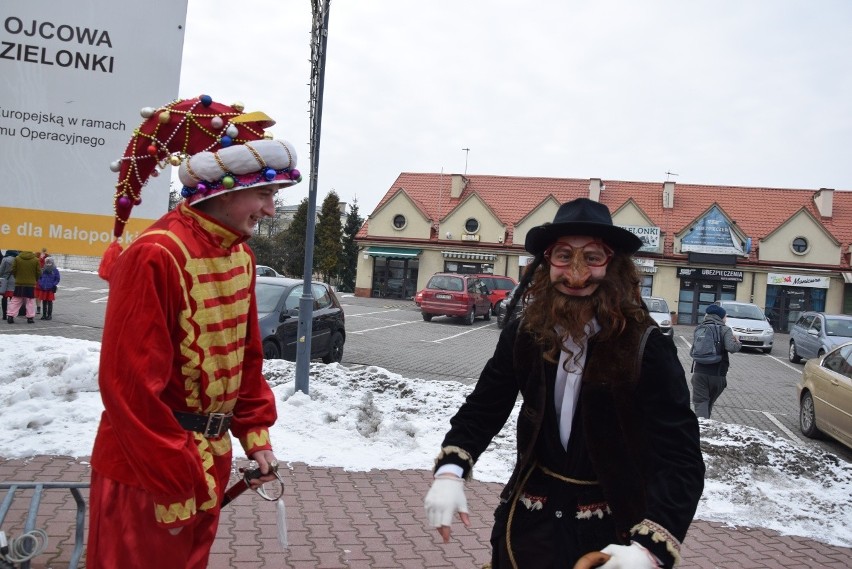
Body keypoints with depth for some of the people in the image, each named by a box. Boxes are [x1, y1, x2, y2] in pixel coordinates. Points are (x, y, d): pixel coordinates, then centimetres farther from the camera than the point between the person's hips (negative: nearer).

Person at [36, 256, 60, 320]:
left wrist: (54, 285, -9)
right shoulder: (43, 270, 7)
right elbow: (40, 278, 14)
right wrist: (40, 284, 1)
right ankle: (44, 314, 17)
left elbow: (57, 279, 0)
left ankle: (49, 315, 9)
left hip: (50, 289, -3)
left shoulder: (55, 271, -3)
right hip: (43, 289, 3)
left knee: (50, 302, 2)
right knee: (44, 302, 9)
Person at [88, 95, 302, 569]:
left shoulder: (241, 255, 4)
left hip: (210, 459, 8)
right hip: (147, 472, -8)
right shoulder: (156, 256, -22)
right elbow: (133, 385, -23)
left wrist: (256, 434, 9)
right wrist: (172, 489, -17)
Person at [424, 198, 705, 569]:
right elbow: (483, 408, 0)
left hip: (612, 527, -2)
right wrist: (450, 471, -17)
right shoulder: (524, 334, -9)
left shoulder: (645, 346, -19)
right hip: (530, 519, 3)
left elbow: (681, 459, -21)